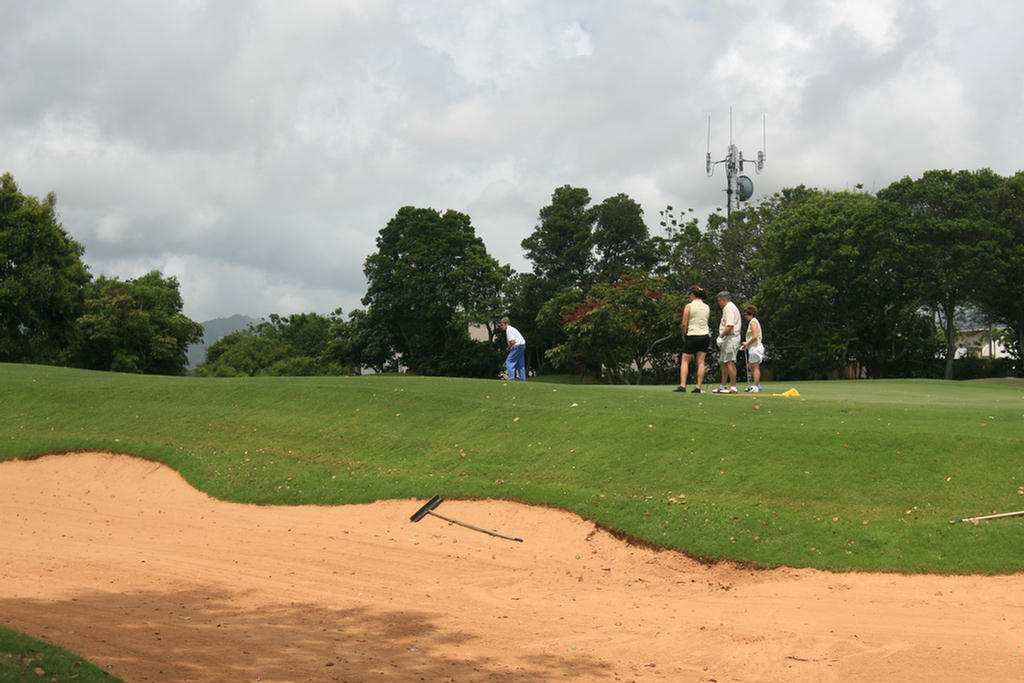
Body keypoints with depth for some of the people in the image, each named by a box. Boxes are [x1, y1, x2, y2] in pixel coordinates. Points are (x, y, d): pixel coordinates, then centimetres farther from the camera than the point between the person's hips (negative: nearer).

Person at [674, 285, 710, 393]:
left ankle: (682, 385, -6)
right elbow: (705, 322, 9)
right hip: (705, 335, 5)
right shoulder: (707, 307, 9)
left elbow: (684, 324, -10)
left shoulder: (689, 306, -8)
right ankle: (698, 387, 0)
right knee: (701, 362, 4)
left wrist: (684, 335, 6)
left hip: (692, 336, -5)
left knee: (685, 361, 3)